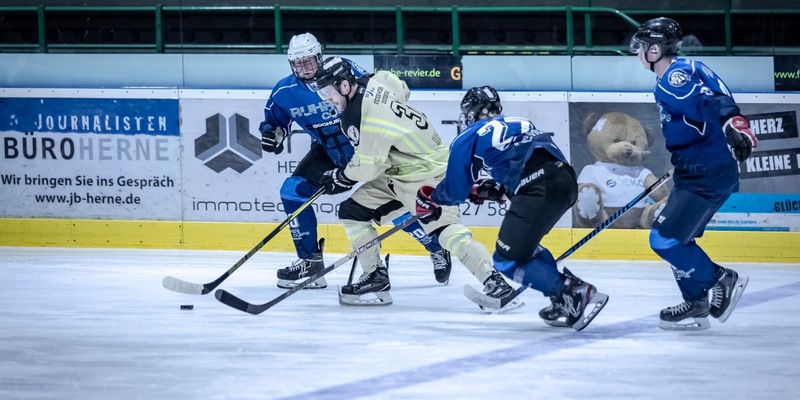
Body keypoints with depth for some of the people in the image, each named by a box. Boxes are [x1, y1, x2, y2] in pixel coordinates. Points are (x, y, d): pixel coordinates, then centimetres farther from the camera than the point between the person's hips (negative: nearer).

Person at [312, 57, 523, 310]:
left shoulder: (359, 117, -26)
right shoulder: (376, 81, -1)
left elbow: (368, 167, -21)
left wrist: (341, 177, 0)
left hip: (427, 174, -11)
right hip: (396, 171, 11)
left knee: (446, 229, -26)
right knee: (351, 211, 9)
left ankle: (494, 283, -33)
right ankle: (376, 278, 15)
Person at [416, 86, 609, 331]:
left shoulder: (469, 138, 14)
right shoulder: (520, 124, 32)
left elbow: (455, 191, 19)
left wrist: (430, 197, 39)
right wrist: (493, 191, 41)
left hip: (540, 190, -8)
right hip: (565, 180, 8)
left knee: (508, 261, 1)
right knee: (522, 245, 27)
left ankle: (575, 295, -10)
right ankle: (566, 294, 19)